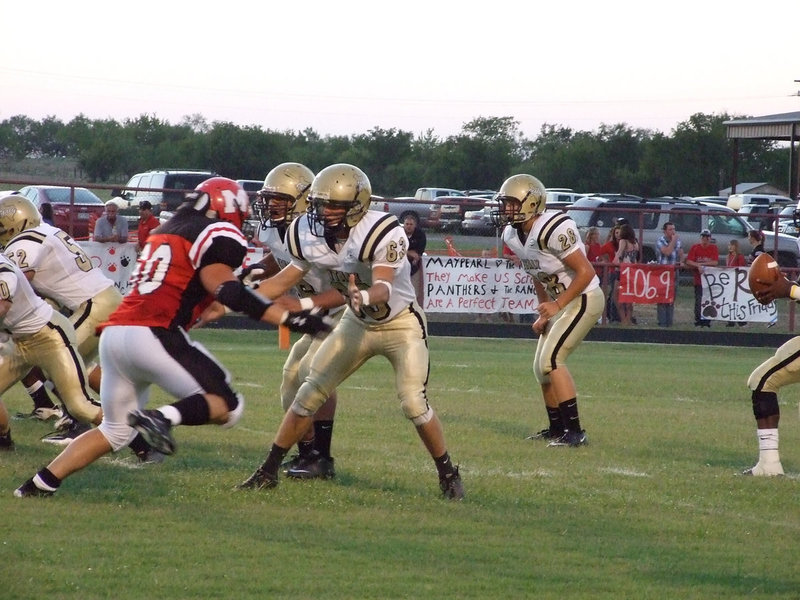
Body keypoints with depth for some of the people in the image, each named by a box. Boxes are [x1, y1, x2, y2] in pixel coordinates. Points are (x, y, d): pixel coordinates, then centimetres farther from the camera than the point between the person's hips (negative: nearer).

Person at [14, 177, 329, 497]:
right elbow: (225, 289, -14)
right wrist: (289, 317, -16)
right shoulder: (218, 235, 1)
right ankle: (163, 418, -25)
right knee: (227, 406, 0)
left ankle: (40, 483, 15)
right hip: (154, 335, -8)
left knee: (116, 430, 23)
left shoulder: (164, 232, 26)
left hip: (114, 332, 8)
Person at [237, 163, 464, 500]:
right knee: (309, 394, 1)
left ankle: (448, 475, 5)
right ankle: (268, 471, 10)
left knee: (413, 404, -15)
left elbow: (383, 288, -40)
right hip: (358, 324, 5)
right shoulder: (308, 235, -14)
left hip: (401, 323, -5)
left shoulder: (383, 234, -31)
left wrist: (367, 298, -62)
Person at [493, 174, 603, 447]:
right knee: (542, 367, 12)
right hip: (561, 302, 10)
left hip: (584, 298, -10)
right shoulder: (513, 236, 1)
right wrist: (544, 313, 12)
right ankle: (556, 428, 27)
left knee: (550, 360, -18)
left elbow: (586, 272, -25)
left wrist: (556, 306, -22)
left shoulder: (553, 230, -27)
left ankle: (575, 432, -17)